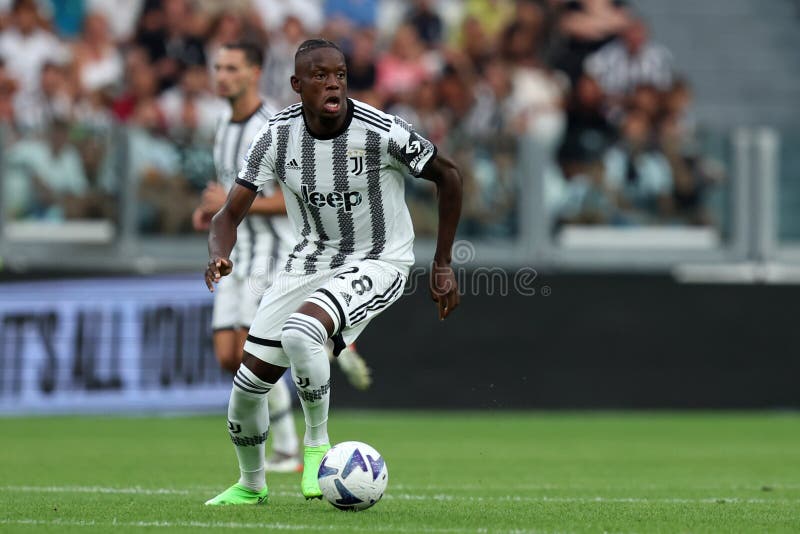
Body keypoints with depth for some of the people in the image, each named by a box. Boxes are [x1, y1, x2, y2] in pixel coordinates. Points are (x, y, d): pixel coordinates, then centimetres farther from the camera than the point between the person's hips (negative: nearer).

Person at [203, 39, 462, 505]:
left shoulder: (382, 132, -21)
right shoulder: (278, 136, -11)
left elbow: (447, 176, -5)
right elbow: (231, 213, -6)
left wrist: (443, 266, -4)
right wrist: (220, 257, -30)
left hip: (378, 263, -5)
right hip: (309, 262, 5)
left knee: (300, 332, -35)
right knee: (248, 385, 2)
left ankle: (317, 444, -10)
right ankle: (252, 484, 32)